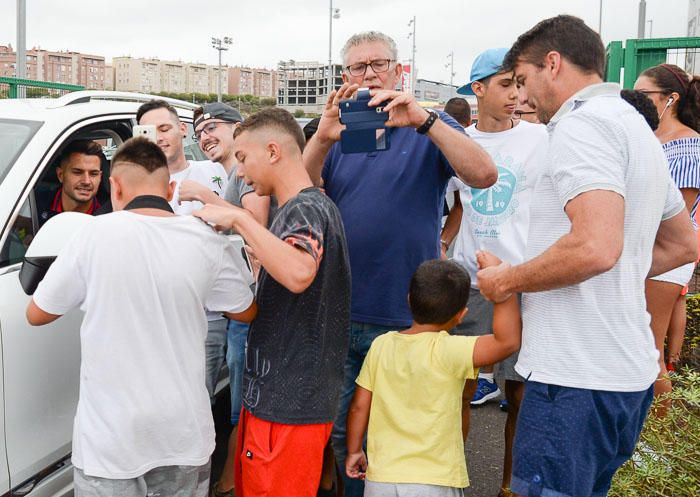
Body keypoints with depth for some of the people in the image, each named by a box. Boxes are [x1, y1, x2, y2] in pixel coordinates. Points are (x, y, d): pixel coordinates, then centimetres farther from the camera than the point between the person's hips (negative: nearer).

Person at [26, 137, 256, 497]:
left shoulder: (95, 235, -13)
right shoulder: (207, 242, -8)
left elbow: (36, 314, 1)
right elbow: (246, 312, 10)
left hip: (111, 440, -2)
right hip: (185, 435, 2)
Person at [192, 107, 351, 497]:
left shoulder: (306, 208, -17)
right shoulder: (300, 208, 16)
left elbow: (299, 274, -38)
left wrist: (238, 218, -29)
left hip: (289, 405, -10)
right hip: (280, 394, 10)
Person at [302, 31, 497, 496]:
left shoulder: (429, 128, 1)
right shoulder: (338, 133, 7)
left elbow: (484, 175, -16)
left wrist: (423, 120, -28)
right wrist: (322, 138, -27)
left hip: (409, 316, -2)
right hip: (343, 315, 3)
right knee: (343, 431, 14)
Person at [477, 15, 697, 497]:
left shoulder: (581, 124, -13)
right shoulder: (637, 127, 18)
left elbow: (595, 247, -28)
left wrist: (506, 280, -13)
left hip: (576, 379, -10)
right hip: (630, 371, 10)